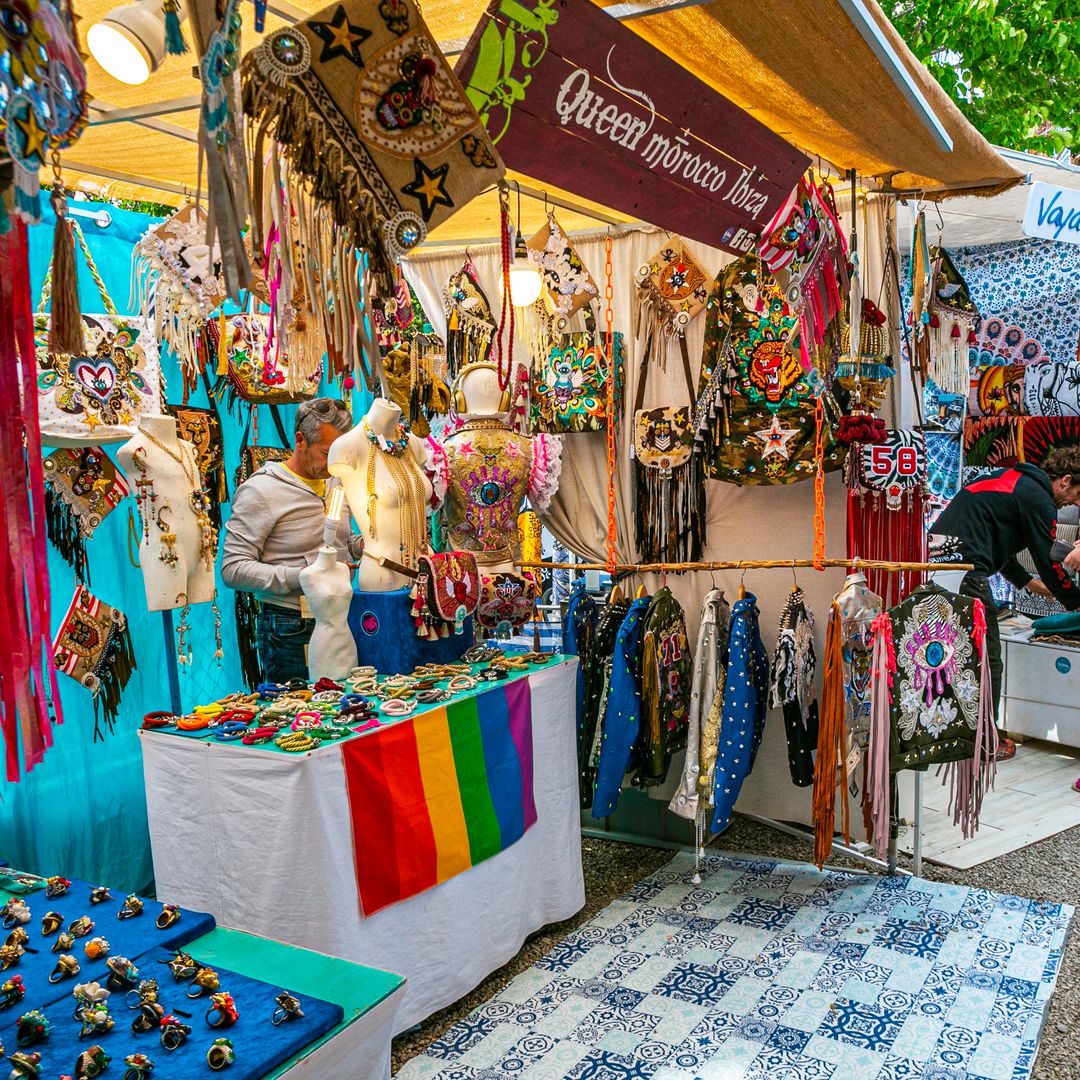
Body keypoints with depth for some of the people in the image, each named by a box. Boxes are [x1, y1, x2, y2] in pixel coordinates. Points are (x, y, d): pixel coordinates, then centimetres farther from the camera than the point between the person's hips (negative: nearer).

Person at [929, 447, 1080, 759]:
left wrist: (1027, 581, 41)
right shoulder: (1037, 498, -5)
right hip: (965, 571, -10)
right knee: (986, 659, 3)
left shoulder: (1010, 479, 24)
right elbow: (1049, 562, -3)